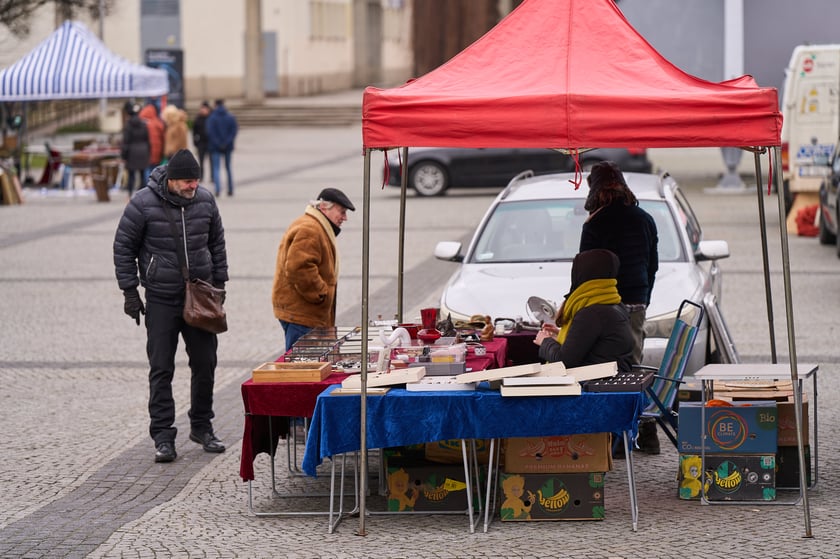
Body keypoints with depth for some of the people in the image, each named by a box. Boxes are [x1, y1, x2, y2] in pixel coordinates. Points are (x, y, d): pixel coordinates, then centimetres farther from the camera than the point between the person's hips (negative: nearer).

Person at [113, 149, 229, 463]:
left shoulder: (205, 201, 0)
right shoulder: (144, 204, -12)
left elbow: (216, 243, 13)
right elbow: (123, 247, -4)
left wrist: (219, 283, 11)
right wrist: (130, 291, -7)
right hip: (161, 299, -3)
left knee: (205, 364, 7)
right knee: (161, 370, -1)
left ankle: (202, 427, 22)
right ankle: (163, 436, 4)